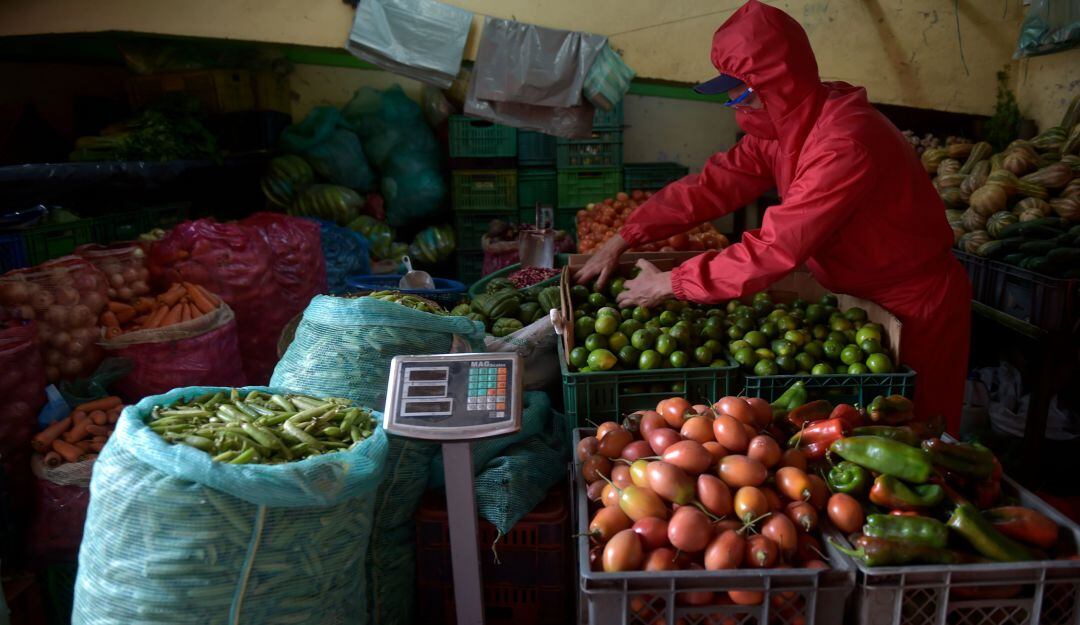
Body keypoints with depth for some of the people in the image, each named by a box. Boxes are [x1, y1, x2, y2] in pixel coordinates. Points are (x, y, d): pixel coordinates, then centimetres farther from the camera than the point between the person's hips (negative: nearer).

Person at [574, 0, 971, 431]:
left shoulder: (844, 144, -33)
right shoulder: (780, 129, -5)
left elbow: (775, 249, -36)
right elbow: (712, 185, -6)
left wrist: (670, 284, -29)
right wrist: (622, 241, -11)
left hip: (915, 309, -8)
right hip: (862, 298, 8)